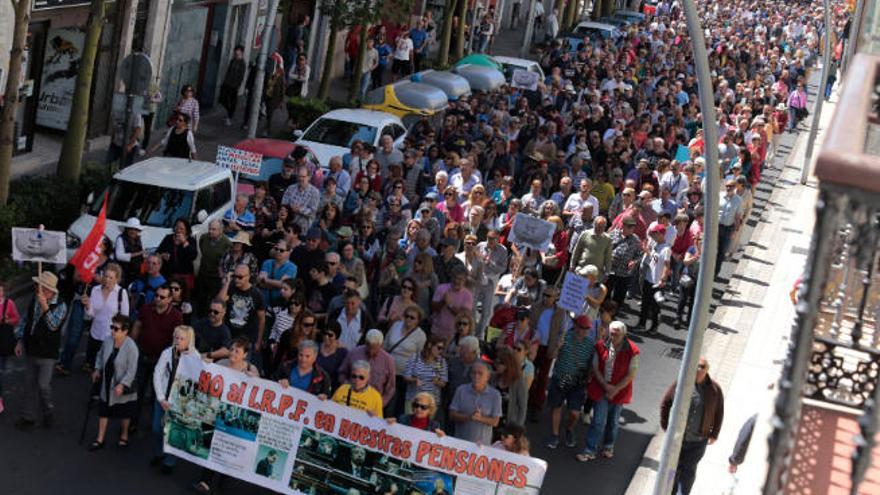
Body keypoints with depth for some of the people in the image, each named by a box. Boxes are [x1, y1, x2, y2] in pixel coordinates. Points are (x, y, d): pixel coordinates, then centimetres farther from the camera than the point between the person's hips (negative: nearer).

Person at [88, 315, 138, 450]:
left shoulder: (131, 347, -26)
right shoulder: (108, 341, -9)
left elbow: (132, 370, -24)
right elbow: (101, 355, 13)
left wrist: (122, 384, -27)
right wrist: (97, 369, 6)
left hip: (123, 388, -4)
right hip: (107, 385, 5)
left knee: (125, 413, 17)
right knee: (103, 411, 11)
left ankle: (124, 435, 41)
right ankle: (100, 439, 23)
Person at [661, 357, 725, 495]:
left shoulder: (714, 389, -6)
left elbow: (719, 412, 4)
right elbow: (665, 404, 3)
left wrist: (714, 434, 3)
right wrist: (666, 426, 2)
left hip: (698, 442, -1)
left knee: (689, 471, 4)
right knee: (673, 467, 12)